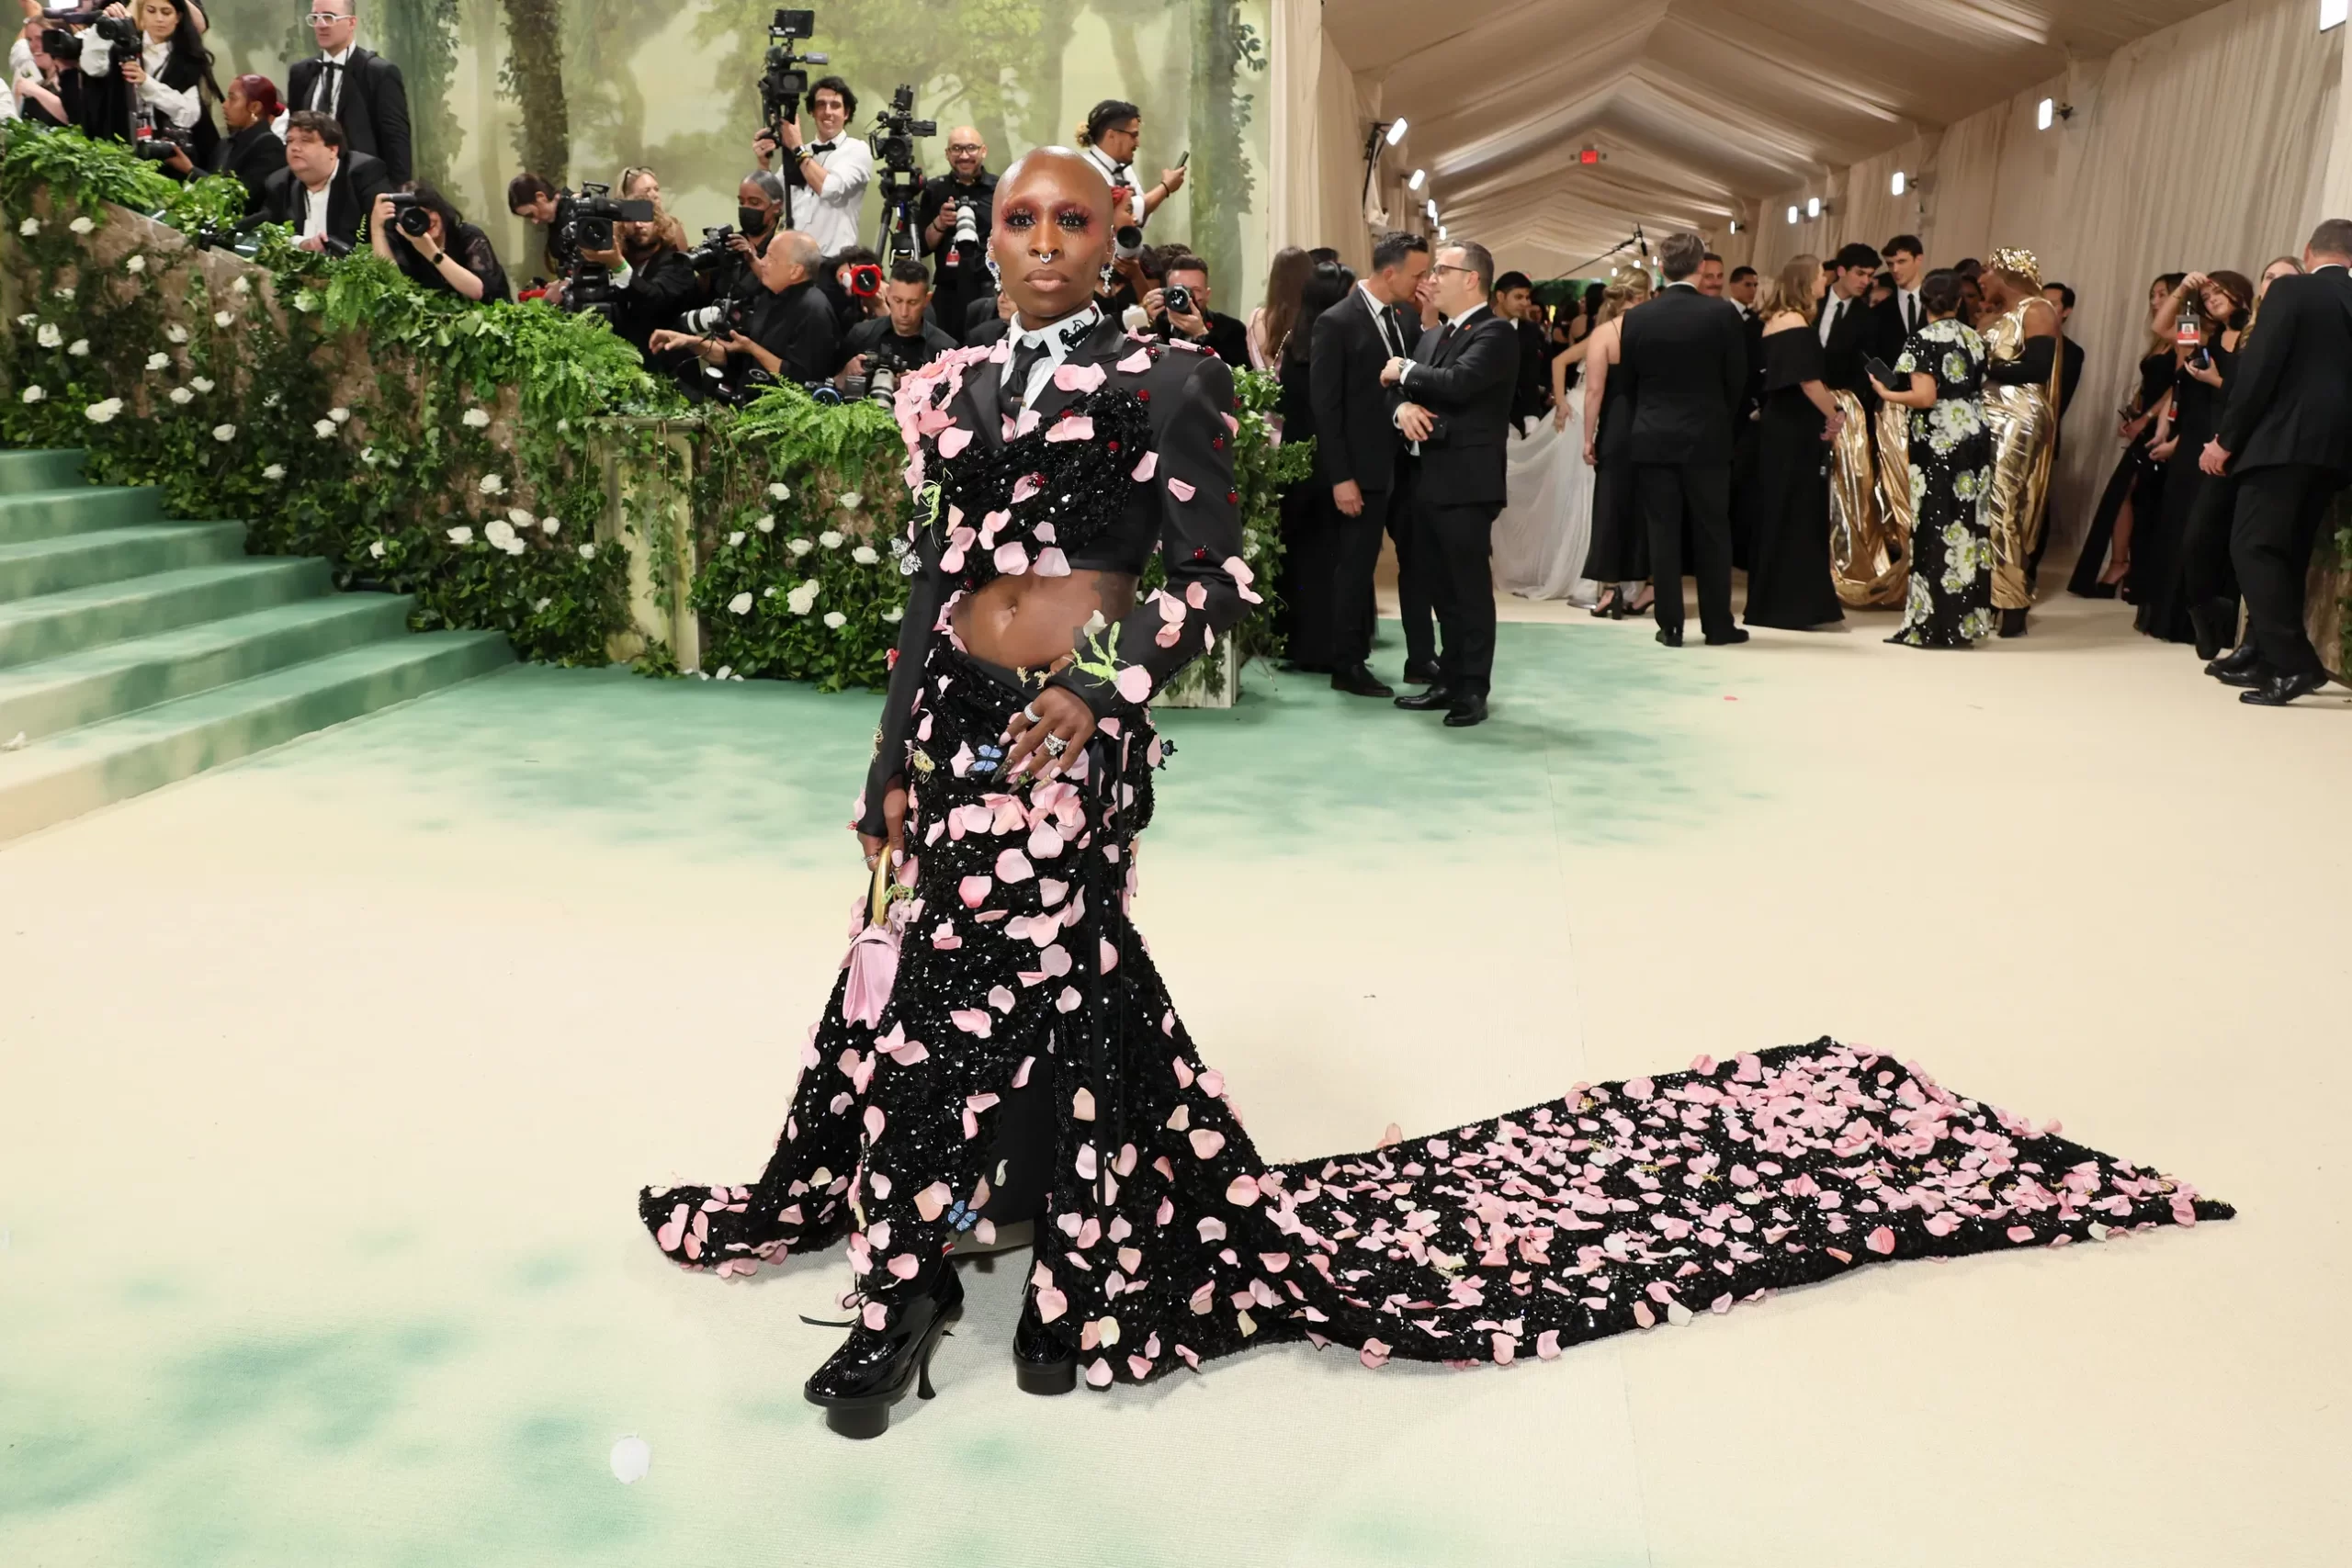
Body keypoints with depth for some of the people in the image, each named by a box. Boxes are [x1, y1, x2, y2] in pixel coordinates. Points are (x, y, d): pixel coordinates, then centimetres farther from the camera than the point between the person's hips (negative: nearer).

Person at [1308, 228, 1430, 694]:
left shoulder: (1405, 319, 9)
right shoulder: (1337, 323, -10)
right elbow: (1325, 406, -12)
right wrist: (1340, 477, -16)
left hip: (1408, 463, 6)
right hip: (1363, 468, -6)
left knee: (1417, 559, 10)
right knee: (1356, 567, 3)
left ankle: (1422, 658, 21)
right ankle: (1348, 665, 15)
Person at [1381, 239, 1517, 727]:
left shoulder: (1496, 333, -7)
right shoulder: (1431, 335, 19)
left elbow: (1459, 382, -23)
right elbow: (1401, 389, 13)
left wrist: (1405, 371, -8)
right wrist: (1403, 407, -10)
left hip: (1466, 480, -8)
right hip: (1425, 477, 8)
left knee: (1471, 588, -3)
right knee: (1441, 588, 13)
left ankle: (1473, 689, 3)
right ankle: (1450, 680, 22)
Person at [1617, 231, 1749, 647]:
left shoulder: (1637, 318, -3)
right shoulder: (1723, 314, -7)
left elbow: (1627, 380, 5)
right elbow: (1737, 379, 0)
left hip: (1653, 440, 1)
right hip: (1707, 439, -1)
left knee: (1663, 534, 4)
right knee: (1712, 534, 7)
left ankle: (1670, 626, 5)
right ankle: (1718, 625, 11)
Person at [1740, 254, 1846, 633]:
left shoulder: (1775, 321, 11)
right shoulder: (1796, 323, -15)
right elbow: (1809, 381, -19)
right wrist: (1834, 416, -6)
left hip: (1778, 426, 9)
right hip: (1797, 432, -9)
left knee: (1776, 512, 12)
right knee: (1796, 515, -3)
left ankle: (1770, 601, 18)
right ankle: (1791, 605, 1)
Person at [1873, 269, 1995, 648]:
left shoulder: (1922, 339, -9)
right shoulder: (1975, 338, 9)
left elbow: (1925, 397, -17)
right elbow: (1981, 389, 12)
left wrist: (1887, 394, -2)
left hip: (1937, 444, -6)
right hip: (1973, 441, 6)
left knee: (1935, 529, -3)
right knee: (1968, 525, 9)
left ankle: (1934, 625, 0)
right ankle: (1966, 620, 14)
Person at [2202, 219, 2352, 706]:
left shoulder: (2290, 289, -3)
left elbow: (2259, 368, -10)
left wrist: (2225, 439, -6)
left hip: (2284, 440, -7)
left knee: (2253, 547, -7)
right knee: (2288, 552, 13)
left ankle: (2294, 663, -15)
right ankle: (2263, 655, 17)